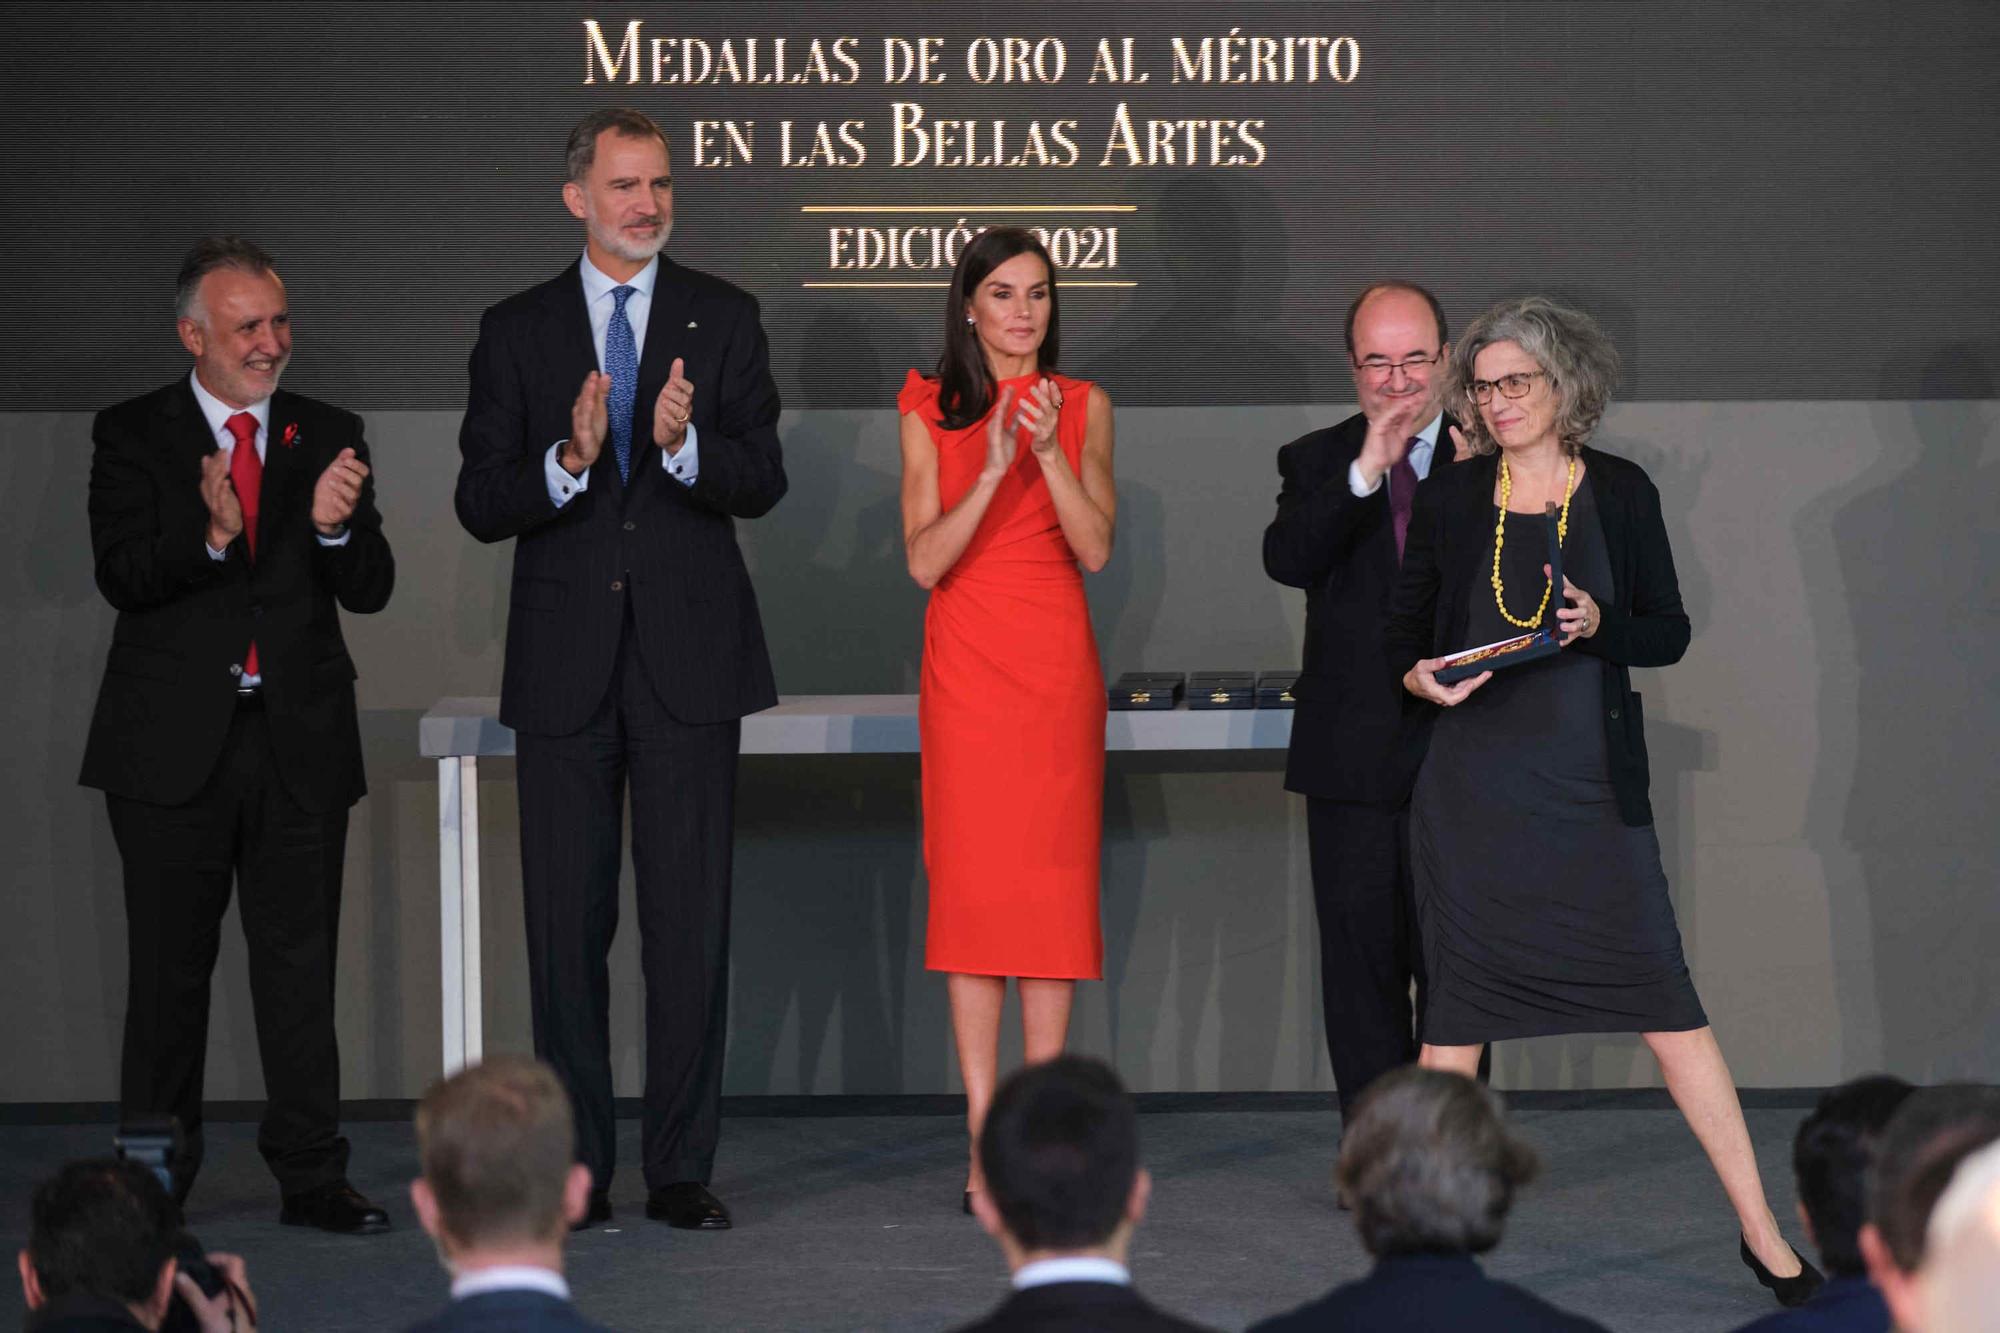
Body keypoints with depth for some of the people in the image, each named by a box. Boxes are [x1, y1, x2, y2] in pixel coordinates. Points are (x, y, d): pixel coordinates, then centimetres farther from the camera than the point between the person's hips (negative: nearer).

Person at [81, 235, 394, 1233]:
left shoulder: (329, 437, 9)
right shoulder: (132, 436, 2)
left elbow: (371, 590, 3)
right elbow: (122, 576, -11)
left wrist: (336, 526, -19)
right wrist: (211, 538, -29)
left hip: (300, 738, 2)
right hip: (175, 740, -2)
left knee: (300, 962, 3)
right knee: (169, 966, 5)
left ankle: (311, 1177, 8)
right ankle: (155, 1180, 14)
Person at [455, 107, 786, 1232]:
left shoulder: (723, 318, 6)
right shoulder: (518, 330, 7)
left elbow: (762, 482, -2)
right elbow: (481, 504, 1)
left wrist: (686, 445, -22)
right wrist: (567, 462, -18)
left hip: (690, 653, -1)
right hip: (567, 662, 1)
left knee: (691, 919, -1)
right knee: (568, 921, 4)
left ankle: (682, 1168, 5)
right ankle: (576, 1168, 12)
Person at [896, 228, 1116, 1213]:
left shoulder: (1082, 408, 7)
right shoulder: (930, 411, 4)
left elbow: (1095, 549, -2)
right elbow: (925, 561, -5)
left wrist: (1049, 454, -15)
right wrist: (994, 471, -17)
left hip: (1058, 668, 1)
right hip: (965, 669, -1)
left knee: (1055, 882, -1)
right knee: (969, 882, -2)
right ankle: (983, 1136, 2)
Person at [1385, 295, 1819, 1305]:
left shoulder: (1621, 493, 4)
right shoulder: (1449, 500, 7)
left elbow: (1670, 632, 6)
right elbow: (1405, 634, 13)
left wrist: (1599, 625, -13)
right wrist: (1422, 679, -9)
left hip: (1589, 786, -1)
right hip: (1471, 792, 1)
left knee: (1662, 996, -5)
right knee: (1456, 1001, 3)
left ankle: (1760, 1230, 0)